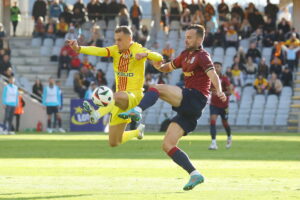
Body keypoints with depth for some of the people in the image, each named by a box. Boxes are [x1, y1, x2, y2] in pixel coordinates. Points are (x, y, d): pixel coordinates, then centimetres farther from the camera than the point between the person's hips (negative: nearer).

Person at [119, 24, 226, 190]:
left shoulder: (202, 56, -4)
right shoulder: (186, 55, 22)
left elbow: (212, 74, -21)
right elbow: (168, 67, 34)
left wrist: (219, 91, -41)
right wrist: (159, 66, 9)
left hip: (195, 97, -9)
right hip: (187, 106, 9)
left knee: (156, 88, -22)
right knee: (167, 145, 1)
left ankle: (137, 111, -43)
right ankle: (194, 175, -5)